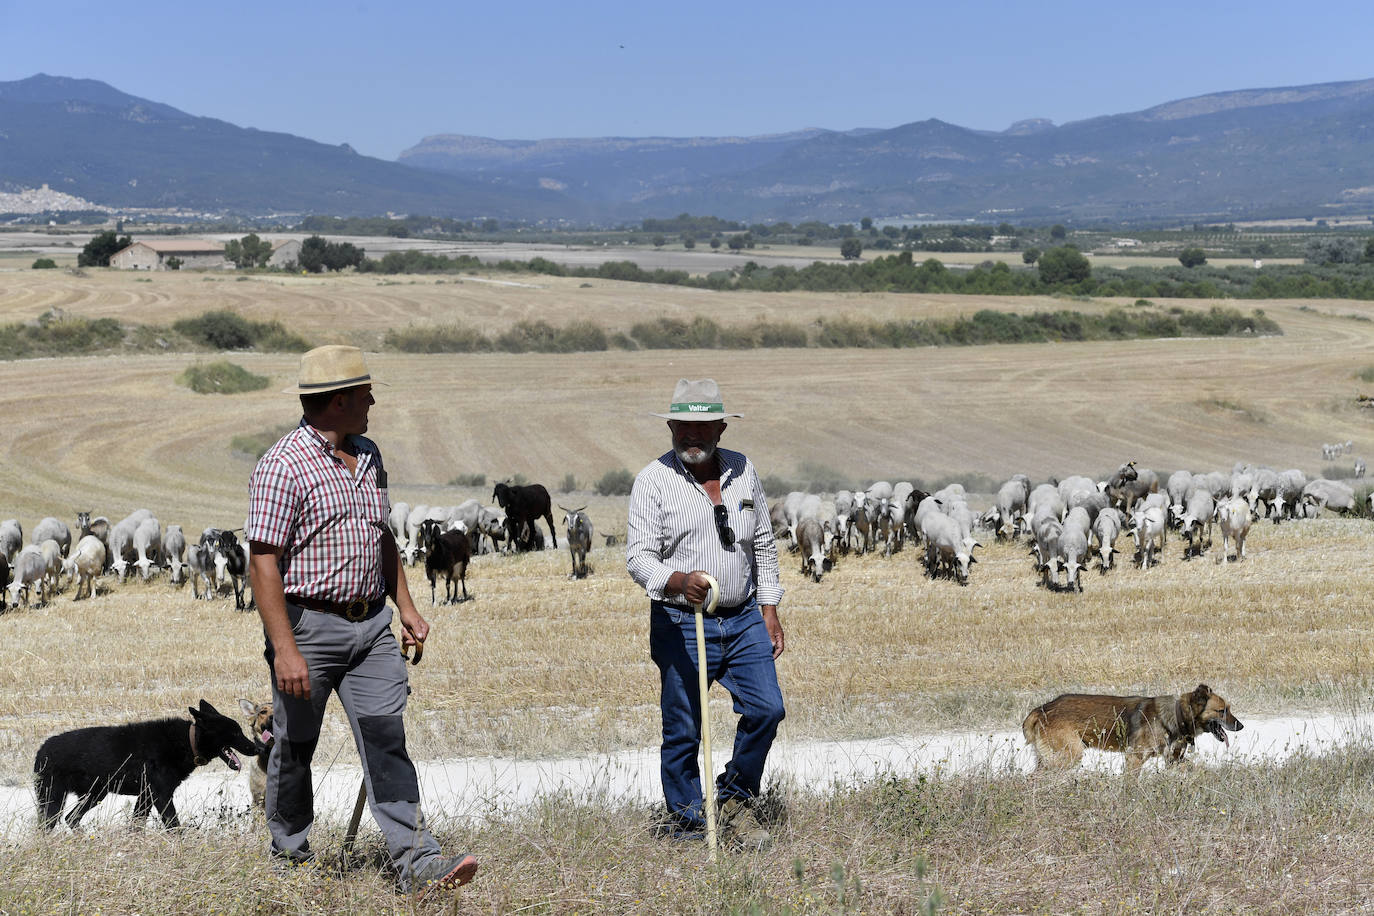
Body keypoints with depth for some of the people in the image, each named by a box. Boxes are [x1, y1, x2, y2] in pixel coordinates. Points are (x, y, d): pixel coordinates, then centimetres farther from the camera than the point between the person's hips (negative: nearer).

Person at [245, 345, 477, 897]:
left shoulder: (368, 457, 11)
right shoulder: (284, 466, -15)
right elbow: (263, 563, -18)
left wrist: (405, 605, 17)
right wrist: (285, 650, -23)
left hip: (371, 624, 6)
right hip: (308, 625, -6)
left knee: (386, 739, -3)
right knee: (295, 746, 9)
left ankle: (417, 863, -7)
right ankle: (290, 855, 27)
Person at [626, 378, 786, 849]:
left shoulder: (742, 471, 8)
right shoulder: (653, 480, -7)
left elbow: (763, 544, 17)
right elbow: (638, 556, -12)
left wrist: (769, 609, 12)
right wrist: (677, 581, -32)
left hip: (744, 619, 4)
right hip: (681, 625, -4)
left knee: (766, 709, -2)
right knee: (683, 732, 1)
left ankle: (735, 799, 20)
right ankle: (688, 823, 17)